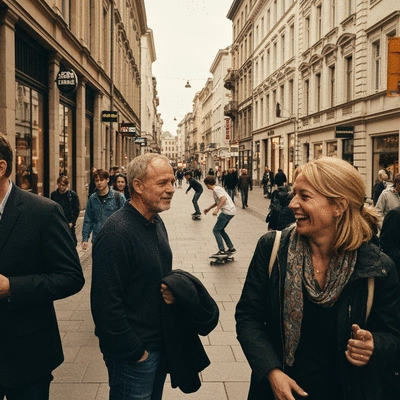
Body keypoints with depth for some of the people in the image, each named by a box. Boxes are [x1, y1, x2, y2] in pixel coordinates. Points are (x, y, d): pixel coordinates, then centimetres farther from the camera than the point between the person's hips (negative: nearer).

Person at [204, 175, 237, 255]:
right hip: (231, 211, 10)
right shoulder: (217, 189, 19)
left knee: (216, 230, -4)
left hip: (227, 212, -10)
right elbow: (218, 202, 33)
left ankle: (222, 250, -7)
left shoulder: (216, 189, -11)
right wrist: (209, 208, 38)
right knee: (220, 230, 19)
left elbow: (224, 198, -27)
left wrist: (217, 209, -27)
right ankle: (231, 248, 20)